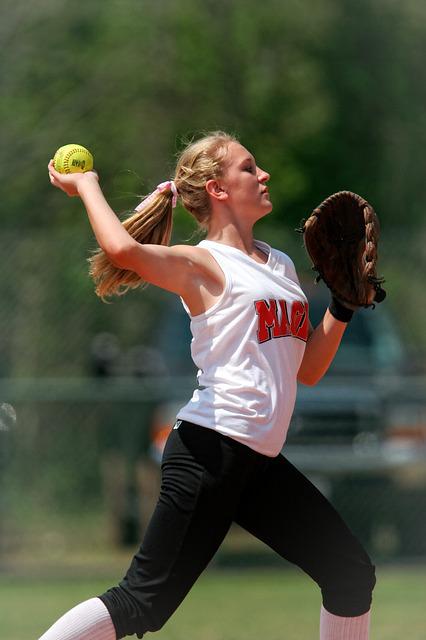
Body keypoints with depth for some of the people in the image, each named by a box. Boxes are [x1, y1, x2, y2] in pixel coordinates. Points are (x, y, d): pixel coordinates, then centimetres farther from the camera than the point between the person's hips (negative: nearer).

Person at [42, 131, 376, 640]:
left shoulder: (282, 265, 18)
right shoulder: (203, 265, -6)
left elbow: (307, 370, 23)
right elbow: (123, 250, -27)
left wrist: (343, 306, 10)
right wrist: (86, 185, -10)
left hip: (262, 464, 8)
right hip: (210, 450, -8)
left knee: (352, 574, 12)